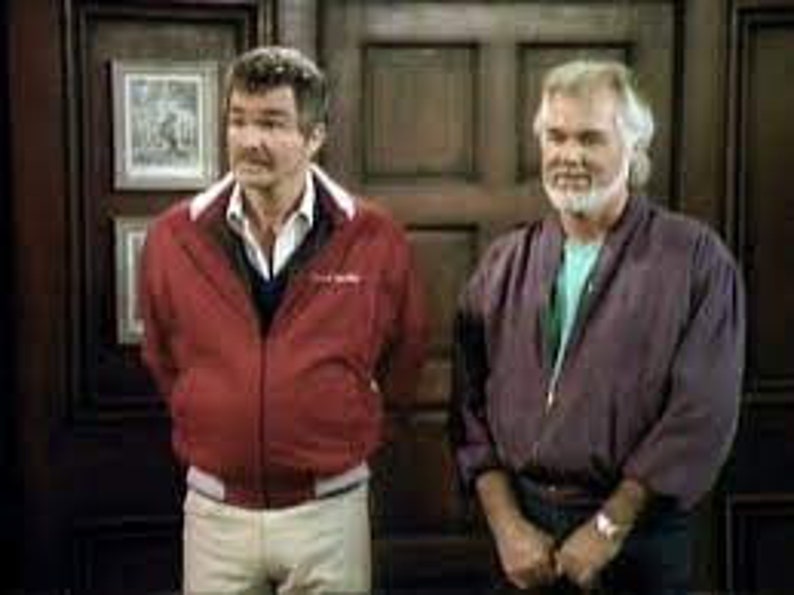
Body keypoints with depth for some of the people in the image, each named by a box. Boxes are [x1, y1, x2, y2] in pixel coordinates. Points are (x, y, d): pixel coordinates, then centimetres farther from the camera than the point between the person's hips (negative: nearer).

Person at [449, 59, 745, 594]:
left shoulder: (696, 259, -6)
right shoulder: (504, 264, 4)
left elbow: (703, 414, -12)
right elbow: (472, 405, 2)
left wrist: (609, 526, -13)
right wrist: (506, 523, -7)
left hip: (639, 536, -2)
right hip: (523, 530, 3)